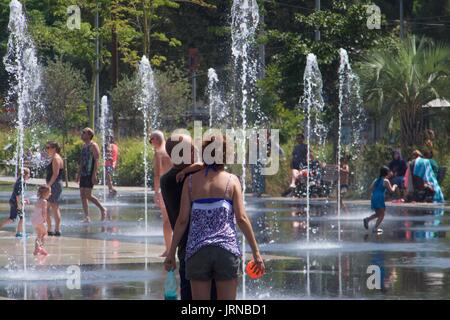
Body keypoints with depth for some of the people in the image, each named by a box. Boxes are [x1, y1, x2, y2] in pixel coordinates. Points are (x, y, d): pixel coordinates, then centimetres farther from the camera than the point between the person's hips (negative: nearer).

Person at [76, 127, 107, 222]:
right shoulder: (84, 146, 16)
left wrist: (94, 174, -23)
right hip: (83, 174, 9)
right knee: (82, 196, 4)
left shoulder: (93, 146, -10)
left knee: (88, 195, -12)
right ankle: (87, 217, 5)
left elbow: (96, 160, -16)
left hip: (90, 174, -9)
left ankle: (102, 209, 5)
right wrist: (78, 173, 19)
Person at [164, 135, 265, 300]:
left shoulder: (191, 181, 4)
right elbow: (242, 218, -4)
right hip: (226, 249, -1)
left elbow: (182, 220, 1)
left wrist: (171, 252, 7)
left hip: (197, 250, 1)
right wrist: (256, 251, 1)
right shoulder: (232, 180, 2)